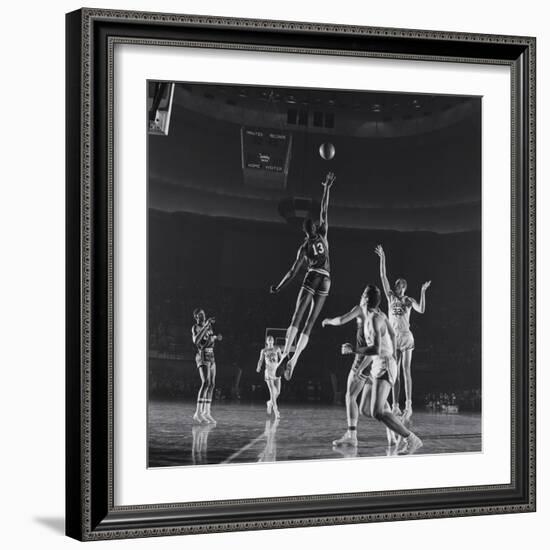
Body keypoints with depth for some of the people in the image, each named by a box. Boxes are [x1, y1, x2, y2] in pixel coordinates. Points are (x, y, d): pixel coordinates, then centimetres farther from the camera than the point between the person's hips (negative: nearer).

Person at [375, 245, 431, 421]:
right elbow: (383, 277, 3)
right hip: (393, 338, 3)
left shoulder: (409, 300, 3)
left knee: (406, 370, -9)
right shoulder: (391, 297, 7)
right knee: (395, 373, 3)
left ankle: (408, 405, -12)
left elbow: (421, 310, -13)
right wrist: (382, 258, -2)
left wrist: (423, 292, -19)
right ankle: (395, 406, 5)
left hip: (406, 336, -3)